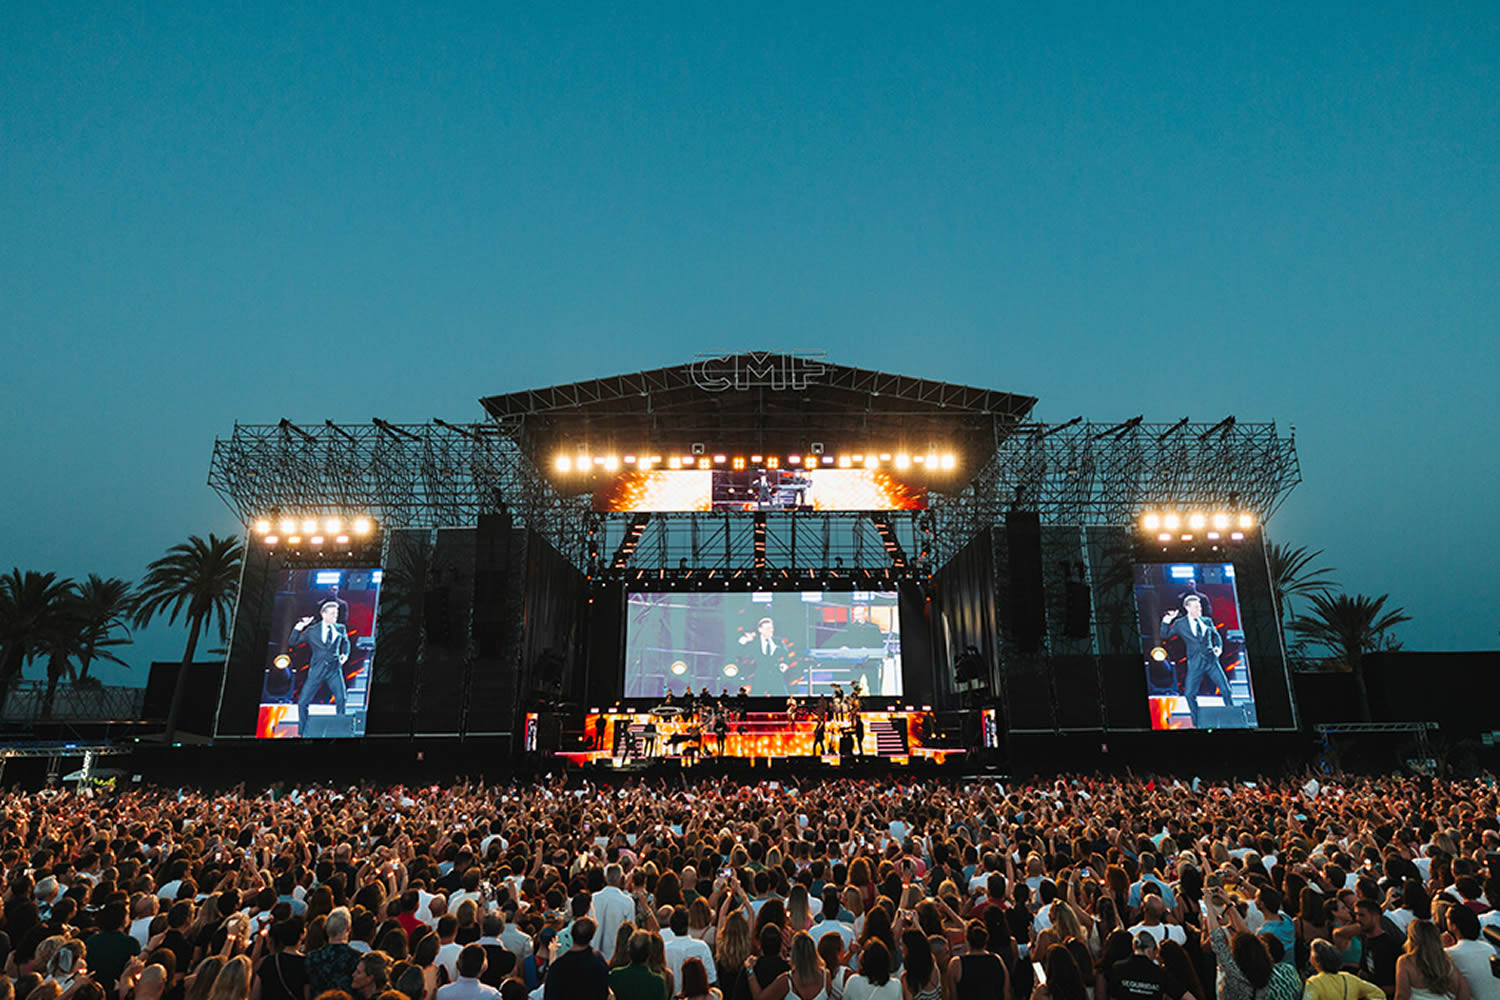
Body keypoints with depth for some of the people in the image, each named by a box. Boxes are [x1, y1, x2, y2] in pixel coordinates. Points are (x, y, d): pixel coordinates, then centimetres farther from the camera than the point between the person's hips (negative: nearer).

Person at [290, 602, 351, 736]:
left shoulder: (340, 629, 9)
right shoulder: (312, 631, 4)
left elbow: (346, 642, 27)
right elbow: (292, 642, 3)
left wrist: (345, 654, 10)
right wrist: (299, 627, -9)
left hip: (334, 670, 0)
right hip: (317, 670, 0)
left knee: (341, 699, -16)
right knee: (302, 702, -1)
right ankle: (302, 733, 16)